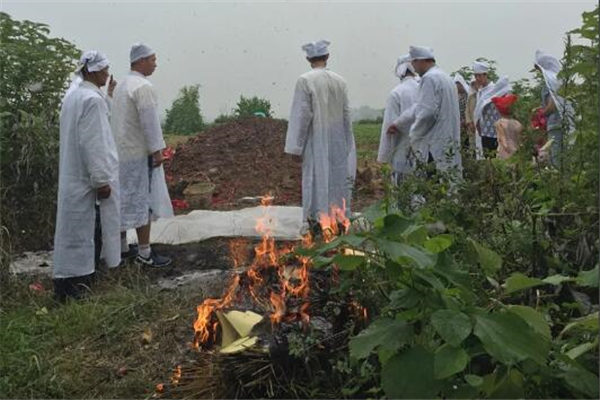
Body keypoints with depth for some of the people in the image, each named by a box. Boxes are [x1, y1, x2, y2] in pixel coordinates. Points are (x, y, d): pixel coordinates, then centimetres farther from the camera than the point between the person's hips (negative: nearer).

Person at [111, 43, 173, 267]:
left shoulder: (121, 86, 14)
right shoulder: (143, 87, -15)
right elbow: (149, 122, -20)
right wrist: (156, 150, -15)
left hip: (122, 152, 9)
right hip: (140, 154, -9)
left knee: (124, 200, 14)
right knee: (143, 202, -5)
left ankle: (122, 247, 22)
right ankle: (144, 253, -1)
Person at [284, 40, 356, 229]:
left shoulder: (305, 80, -10)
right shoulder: (339, 81, 4)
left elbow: (302, 114, -13)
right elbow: (346, 114, 7)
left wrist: (296, 145, -8)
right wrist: (347, 145, 14)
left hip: (316, 140, -4)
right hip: (337, 141, 4)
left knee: (316, 177, 1)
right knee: (338, 176, 11)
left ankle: (317, 219, 3)